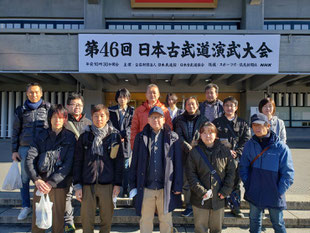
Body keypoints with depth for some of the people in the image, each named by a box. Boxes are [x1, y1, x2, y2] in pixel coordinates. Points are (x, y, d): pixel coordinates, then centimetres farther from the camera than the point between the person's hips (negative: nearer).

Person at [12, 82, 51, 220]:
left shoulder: (48, 108, 7)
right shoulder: (21, 110, 10)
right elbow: (16, 131, 13)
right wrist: (14, 150, 8)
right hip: (25, 148, 2)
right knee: (24, 178, 4)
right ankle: (26, 207, 18)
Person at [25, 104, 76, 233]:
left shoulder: (70, 138, 0)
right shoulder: (41, 137, 6)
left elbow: (68, 164, -7)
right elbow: (29, 159, -2)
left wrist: (51, 182, -14)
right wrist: (36, 179, -16)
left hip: (59, 185, -2)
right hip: (40, 184, 2)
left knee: (58, 220, 6)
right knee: (37, 218, 8)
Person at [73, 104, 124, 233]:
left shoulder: (114, 136, 4)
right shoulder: (84, 136, 6)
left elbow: (119, 161, 4)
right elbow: (77, 162, 7)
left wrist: (118, 183, -1)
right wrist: (77, 185, 2)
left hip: (107, 184, -1)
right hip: (88, 184, 1)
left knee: (106, 220, 8)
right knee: (87, 220, 5)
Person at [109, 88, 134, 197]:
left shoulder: (132, 111, 8)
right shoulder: (111, 110, 10)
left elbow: (131, 126, -1)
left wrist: (122, 135, -13)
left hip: (126, 142, 0)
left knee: (126, 167, 2)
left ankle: (125, 191, 10)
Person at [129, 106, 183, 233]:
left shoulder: (172, 137, 2)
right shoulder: (141, 137, 5)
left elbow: (178, 162, 1)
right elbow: (134, 162, 6)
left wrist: (178, 186, -3)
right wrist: (132, 185, 2)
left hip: (166, 188, 0)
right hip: (145, 188, 1)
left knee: (166, 220, 12)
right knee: (145, 220, 11)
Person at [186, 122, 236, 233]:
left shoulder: (224, 151, 0)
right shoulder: (195, 152, -4)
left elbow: (231, 172, 2)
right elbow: (191, 174, -6)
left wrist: (225, 191, -7)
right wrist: (201, 191, -14)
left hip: (219, 198, 1)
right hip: (200, 199, -1)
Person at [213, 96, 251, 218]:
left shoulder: (243, 123, 12)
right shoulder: (217, 122, 7)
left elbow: (246, 140, 4)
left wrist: (236, 152, -10)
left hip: (237, 158, 2)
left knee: (236, 182, 7)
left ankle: (235, 207, 20)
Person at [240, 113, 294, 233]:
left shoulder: (281, 147, -12)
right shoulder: (249, 145, -2)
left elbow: (288, 174, -8)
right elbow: (243, 167, 5)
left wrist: (279, 192, -11)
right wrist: (248, 185, -3)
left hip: (274, 196, -2)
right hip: (254, 194, 3)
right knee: (254, 223, 18)